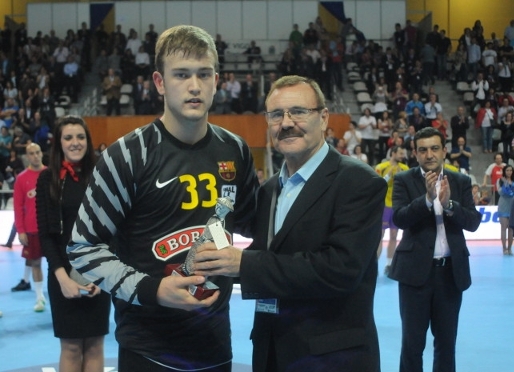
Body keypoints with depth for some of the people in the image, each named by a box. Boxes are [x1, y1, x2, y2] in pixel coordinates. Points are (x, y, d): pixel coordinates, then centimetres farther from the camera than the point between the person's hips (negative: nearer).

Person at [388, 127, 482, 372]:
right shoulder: (404, 180, -2)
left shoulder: (461, 182, 5)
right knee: (412, 341, 4)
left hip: (451, 270, 3)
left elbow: (473, 222, -4)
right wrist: (427, 198, -28)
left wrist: (449, 204, -21)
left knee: (446, 341, 13)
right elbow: (399, 218, -15)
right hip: (417, 270, -3)